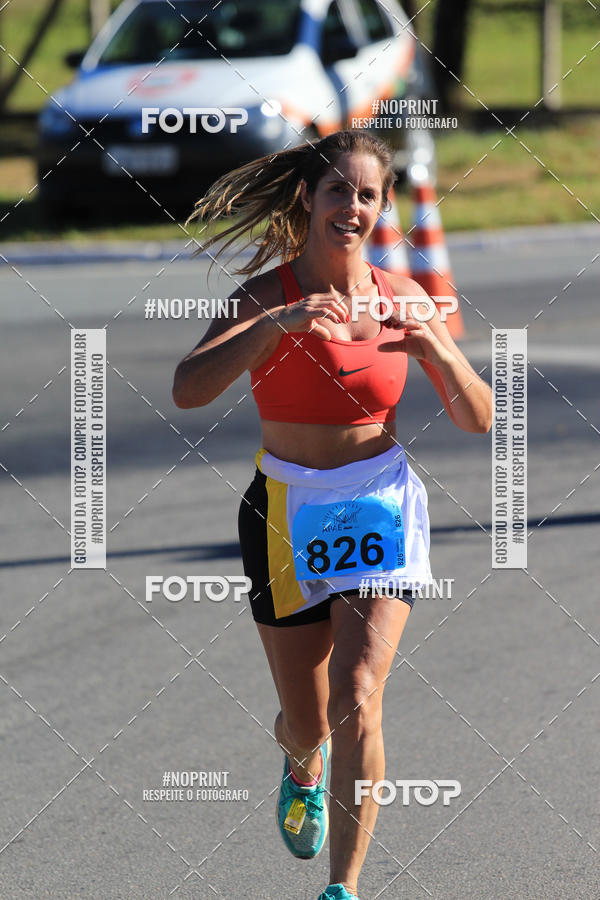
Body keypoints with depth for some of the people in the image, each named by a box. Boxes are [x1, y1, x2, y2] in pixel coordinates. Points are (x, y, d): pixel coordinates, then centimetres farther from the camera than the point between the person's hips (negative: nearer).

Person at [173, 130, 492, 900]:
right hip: (286, 511, 0)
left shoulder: (401, 299, -3)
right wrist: (276, 325, -40)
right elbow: (188, 389, -28)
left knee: (357, 699, -19)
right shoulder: (269, 294, -11)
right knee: (306, 721, 12)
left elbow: (477, 419, 0)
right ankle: (303, 765, 51)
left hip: (379, 504, 0)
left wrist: (439, 352, -20)